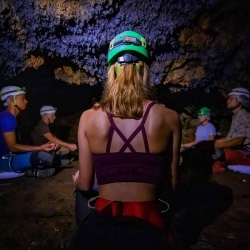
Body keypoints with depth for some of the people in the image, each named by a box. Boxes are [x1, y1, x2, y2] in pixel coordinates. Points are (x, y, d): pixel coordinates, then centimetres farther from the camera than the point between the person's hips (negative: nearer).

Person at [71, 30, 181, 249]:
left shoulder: (88, 118, -11)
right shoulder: (169, 118, -13)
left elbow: (85, 184, -3)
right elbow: (172, 183, -3)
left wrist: (76, 178, 22)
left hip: (102, 224, 1)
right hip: (148, 225, 0)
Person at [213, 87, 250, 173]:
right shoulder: (235, 117, 15)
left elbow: (239, 141, -21)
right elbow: (230, 138, 16)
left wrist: (218, 145, -26)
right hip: (237, 151, 9)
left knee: (220, 153, -35)